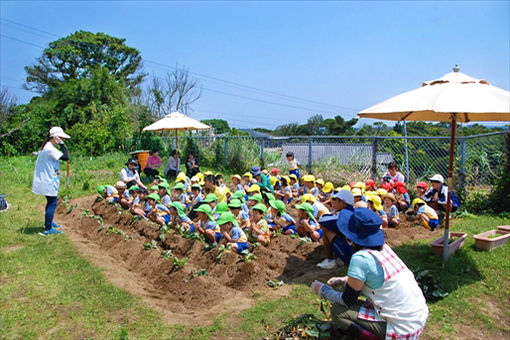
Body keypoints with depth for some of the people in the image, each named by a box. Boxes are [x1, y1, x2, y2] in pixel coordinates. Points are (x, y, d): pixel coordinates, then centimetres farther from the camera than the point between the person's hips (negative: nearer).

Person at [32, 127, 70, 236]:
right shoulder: (50, 149, -21)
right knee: (52, 203, -5)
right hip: (48, 182, -11)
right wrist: (62, 145, -18)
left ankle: (48, 222, 40)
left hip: (46, 180, 11)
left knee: (51, 202, 24)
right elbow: (65, 157, -24)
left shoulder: (47, 147, 11)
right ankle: (47, 229, -2)